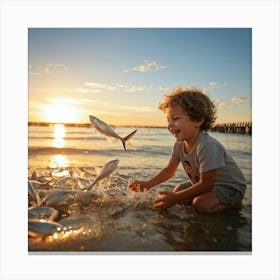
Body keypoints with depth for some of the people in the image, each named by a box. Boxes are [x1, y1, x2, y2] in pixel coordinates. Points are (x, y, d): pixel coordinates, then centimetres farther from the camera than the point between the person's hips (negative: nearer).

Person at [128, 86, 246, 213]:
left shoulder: (208, 146, -37)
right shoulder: (179, 144, -12)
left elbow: (205, 184, -31)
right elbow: (169, 170, 2)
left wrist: (176, 198, -31)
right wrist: (147, 184, -9)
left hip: (231, 185, -8)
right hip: (205, 183, 8)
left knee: (202, 204, -29)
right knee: (177, 191, 3)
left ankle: (234, 202, 0)